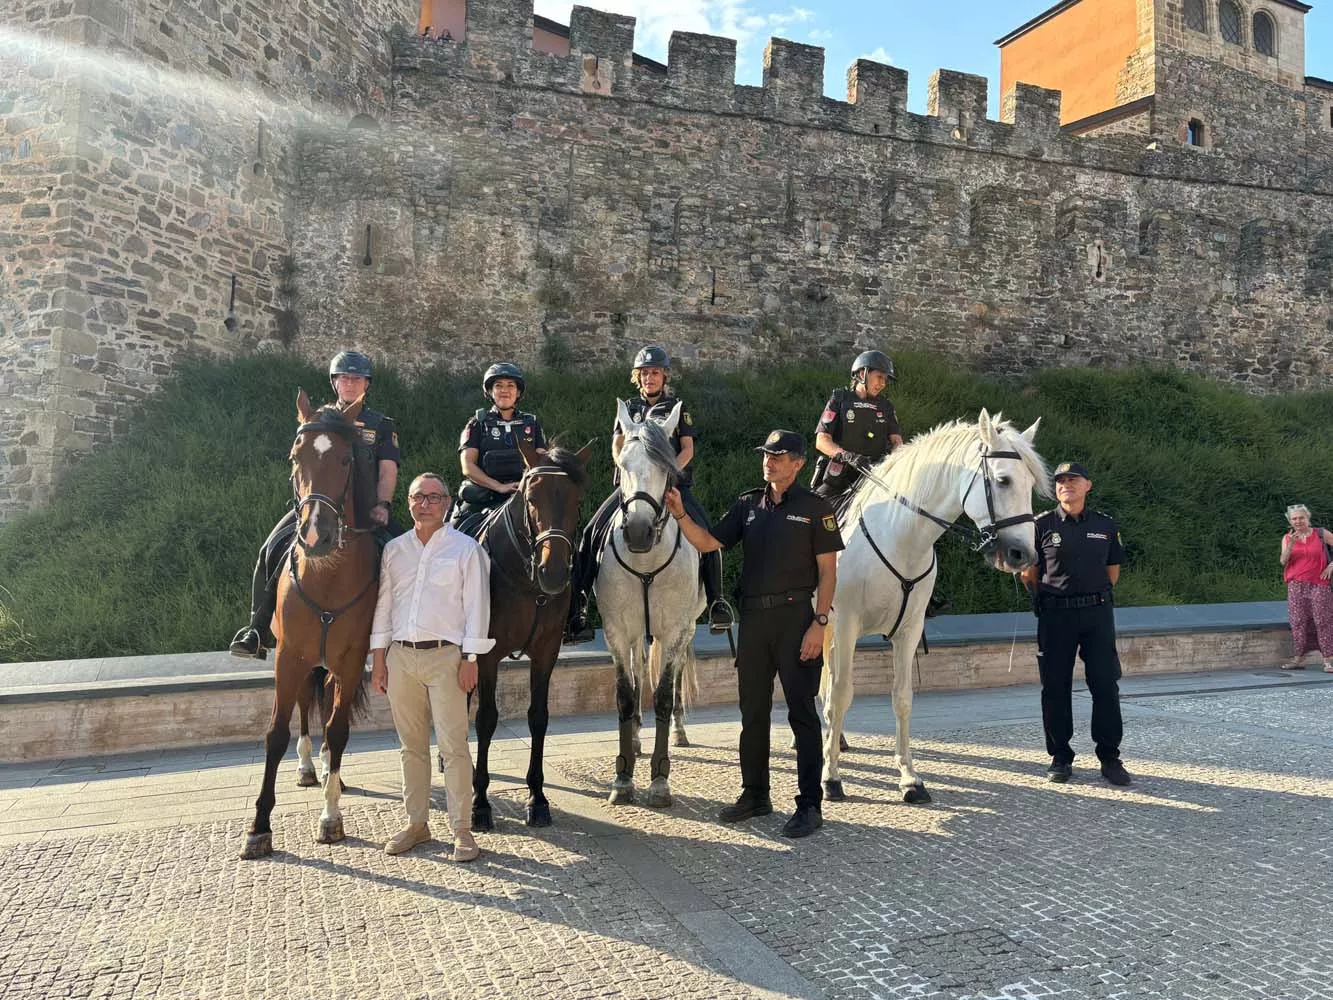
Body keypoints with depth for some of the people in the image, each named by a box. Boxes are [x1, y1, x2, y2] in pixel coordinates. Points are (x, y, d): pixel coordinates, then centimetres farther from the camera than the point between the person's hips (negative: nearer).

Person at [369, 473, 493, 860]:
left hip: (445, 657, -4)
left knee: (453, 745, -4)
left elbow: (476, 606, -4)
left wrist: (470, 658, -9)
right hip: (401, 656, 4)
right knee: (411, 745, 12)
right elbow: (383, 604, 12)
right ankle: (416, 822, 24)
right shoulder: (394, 549, 11)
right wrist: (378, 658, 7)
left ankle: (462, 828, 4)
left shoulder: (466, 549, -1)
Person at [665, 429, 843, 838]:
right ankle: (755, 794, 27)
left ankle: (809, 804, 8)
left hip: (795, 615, -5)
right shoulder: (748, 505, 10)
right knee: (752, 712, 13)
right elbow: (708, 543, 7)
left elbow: (827, 571, -6)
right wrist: (680, 515, -8)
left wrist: (819, 623, -14)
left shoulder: (815, 508, -3)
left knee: (801, 712, 0)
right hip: (752, 617, 5)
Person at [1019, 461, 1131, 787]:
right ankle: (1060, 757, 16)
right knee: (1056, 688, 4)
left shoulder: (1105, 525, 7)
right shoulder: (1042, 525, 0)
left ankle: (1110, 758, 15)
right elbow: (1029, 573, 5)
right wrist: (1046, 598, 3)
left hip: (1097, 613, 2)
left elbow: (1113, 570, 16)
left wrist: (1095, 597, 10)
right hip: (1055, 614, -1)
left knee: (1106, 686, 2)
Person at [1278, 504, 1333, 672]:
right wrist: (1291, 545, -18)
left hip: (1318, 584, -2)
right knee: (1298, 621, 2)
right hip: (1296, 585, 2)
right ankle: (1298, 659, 6)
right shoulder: (1287, 538, 7)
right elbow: (1283, 561, -4)